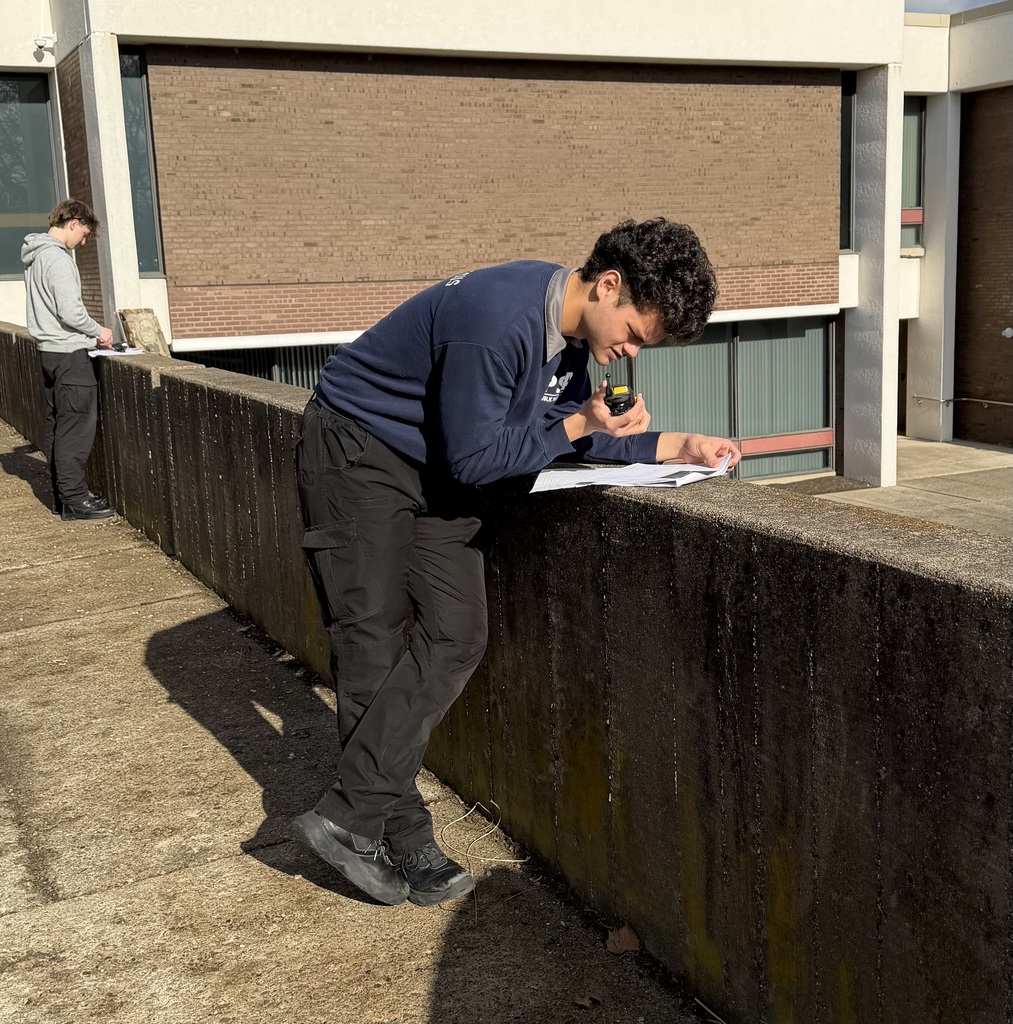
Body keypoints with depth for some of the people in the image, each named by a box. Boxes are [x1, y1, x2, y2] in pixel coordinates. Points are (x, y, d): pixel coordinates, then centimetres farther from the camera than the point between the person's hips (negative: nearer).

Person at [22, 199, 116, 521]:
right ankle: (74, 499, -5)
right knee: (77, 426, -7)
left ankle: (62, 495, 17)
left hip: (49, 350, 10)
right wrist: (98, 332, -4)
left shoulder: (36, 256, 16)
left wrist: (88, 336, 17)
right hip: (68, 353, -10)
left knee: (57, 426, 12)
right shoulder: (58, 258, -15)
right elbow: (70, 311, -21)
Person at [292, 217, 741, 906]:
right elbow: (471, 458, -25)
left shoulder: (572, 325, -2)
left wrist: (678, 446, -5)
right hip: (356, 455, -8)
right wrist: (579, 425, -20)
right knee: (374, 645, -4)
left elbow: (571, 429, 4)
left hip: (431, 470, 8)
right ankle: (400, 836, 6)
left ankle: (350, 817, 4)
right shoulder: (500, 320, -31)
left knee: (457, 637, -1)